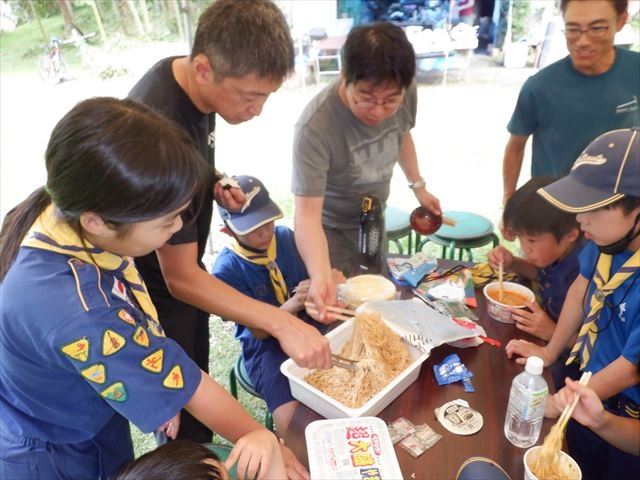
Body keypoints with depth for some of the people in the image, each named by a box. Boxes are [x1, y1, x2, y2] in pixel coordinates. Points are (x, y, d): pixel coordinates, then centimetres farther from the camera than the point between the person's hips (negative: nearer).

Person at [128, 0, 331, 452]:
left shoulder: (184, 74, -10)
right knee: (185, 417, 14)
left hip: (182, 272, 8)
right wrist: (282, 323, -37)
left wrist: (213, 185, -7)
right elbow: (180, 279, -31)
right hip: (159, 292, -8)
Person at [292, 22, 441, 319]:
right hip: (332, 229, -5)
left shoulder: (406, 94, -20)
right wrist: (320, 275, -54)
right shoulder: (315, 128, -38)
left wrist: (418, 186, 4)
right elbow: (307, 214, -40)